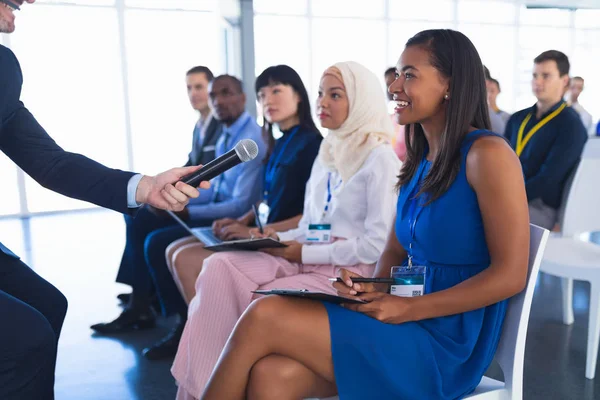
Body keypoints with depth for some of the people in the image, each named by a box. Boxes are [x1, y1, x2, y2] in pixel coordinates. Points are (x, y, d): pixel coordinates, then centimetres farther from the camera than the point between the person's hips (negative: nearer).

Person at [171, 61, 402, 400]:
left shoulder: (381, 158, -8)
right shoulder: (327, 153, 17)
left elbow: (377, 245, -15)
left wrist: (306, 252, -13)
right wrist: (282, 238, -2)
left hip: (348, 273, -7)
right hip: (307, 261, 7)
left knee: (260, 306, -27)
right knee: (222, 266, -16)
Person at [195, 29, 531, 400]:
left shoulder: (487, 154, -12)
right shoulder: (420, 159, 12)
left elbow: (510, 275, -15)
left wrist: (407, 309, -18)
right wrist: (375, 290, -8)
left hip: (447, 342, -6)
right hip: (409, 324, 6)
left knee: (264, 317, -18)